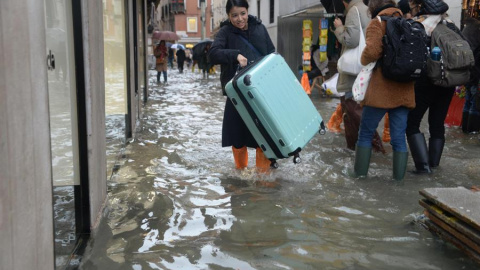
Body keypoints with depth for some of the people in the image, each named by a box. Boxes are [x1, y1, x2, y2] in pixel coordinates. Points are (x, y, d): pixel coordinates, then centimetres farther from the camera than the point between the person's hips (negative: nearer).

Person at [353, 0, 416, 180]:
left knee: (366, 133, 9)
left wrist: (364, 61, -1)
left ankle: (360, 171, 12)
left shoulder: (377, 24, -4)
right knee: (399, 137, 9)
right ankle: (399, 175, 10)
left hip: (381, 90, -5)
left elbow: (372, 50, -21)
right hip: (404, 91, 5)